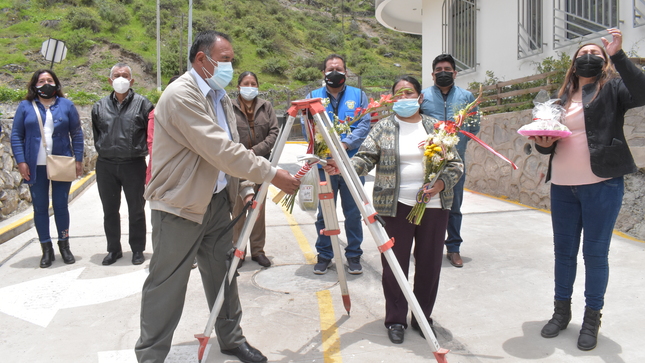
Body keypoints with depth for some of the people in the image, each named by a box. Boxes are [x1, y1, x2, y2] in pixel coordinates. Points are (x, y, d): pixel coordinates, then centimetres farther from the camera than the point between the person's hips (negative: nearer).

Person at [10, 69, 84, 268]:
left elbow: (77, 134, 4)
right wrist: (21, 161, -7)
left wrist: (78, 160, -3)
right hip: (35, 167, 1)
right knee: (40, 207, 6)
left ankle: (64, 246, 19)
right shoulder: (25, 106, 5)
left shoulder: (66, 105, 5)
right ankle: (46, 249, 16)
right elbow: (16, 136, 3)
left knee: (61, 205, 5)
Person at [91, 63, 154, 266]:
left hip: (134, 165, -3)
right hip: (106, 166, 4)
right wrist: (104, 150, 15)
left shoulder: (142, 104, -3)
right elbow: (96, 134, 20)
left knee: (136, 210, 7)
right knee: (110, 211, 12)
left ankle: (137, 250, 20)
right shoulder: (100, 107, 8)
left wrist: (141, 150, -1)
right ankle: (113, 249, 27)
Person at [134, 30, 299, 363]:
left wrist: (245, 189, 6)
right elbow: (221, 151, -26)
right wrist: (271, 174, -23)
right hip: (180, 205, -8)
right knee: (166, 285, 3)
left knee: (223, 274, 17)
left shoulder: (220, 96, 11)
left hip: (218, 201, 8)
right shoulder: (181, 94, -18)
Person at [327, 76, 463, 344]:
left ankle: (423, 318, 29)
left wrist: (442, 184, -12)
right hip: (396, 206, -2)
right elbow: (365, 158, -5)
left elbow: (456, 164, 7)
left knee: (429, 265, 10)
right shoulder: (383, 128, 4)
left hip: (434, 205, 2)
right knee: (394, 264, 3)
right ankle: (395, 320, 22)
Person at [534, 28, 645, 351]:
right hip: (562, 186, 5)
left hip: (602, 185, -4)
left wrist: (617, 55, -21)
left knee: (595, 253, 4)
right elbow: (549, 138, 20)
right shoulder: (563, 98, 16)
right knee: (564, 251, 12)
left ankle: (592, 318, 19)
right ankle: (562, 310, 27)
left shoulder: (612, 89, 2)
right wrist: (543, 143, -3)